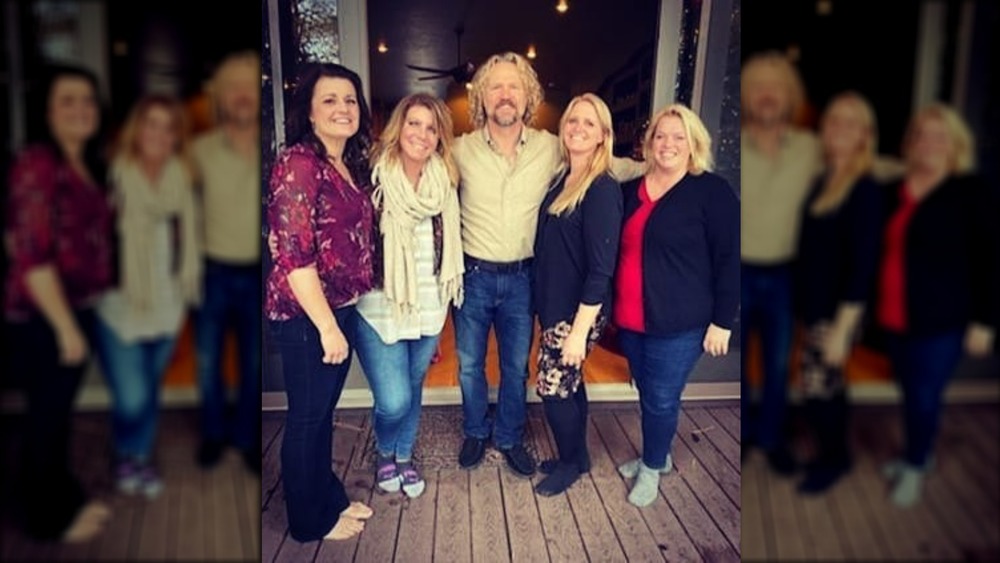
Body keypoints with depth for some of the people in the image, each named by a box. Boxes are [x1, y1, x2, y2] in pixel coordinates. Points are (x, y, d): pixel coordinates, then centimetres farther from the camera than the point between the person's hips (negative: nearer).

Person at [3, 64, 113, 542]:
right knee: (46, 415, 8)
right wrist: (65, 326, -20)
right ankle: (48, 517, 26)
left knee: (61, 411, 20)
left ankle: (66, 498, 37)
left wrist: (79, 318, 11)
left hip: (77, 309, 8)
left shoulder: (86, 164, 8)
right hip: (41, 317, -8)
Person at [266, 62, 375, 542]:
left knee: (324, 410, 21)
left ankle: (330, 497, 39)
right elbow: (294, 256, -21)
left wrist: (341, 319, 10)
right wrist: (327, 326, -19)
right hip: (304, 315, -8)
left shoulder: (350, 165, 8)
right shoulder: (298, 162, -17)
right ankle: (310, 519, 28)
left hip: (341, 308, 8)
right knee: (307, 416, 9)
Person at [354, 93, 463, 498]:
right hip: (378, 309, -4)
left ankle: (404, 457, 43)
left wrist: (444, 308, 14)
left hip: (428, 310, 4)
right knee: (393, 400, -8)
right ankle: (385, 454, 27)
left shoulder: (444, 183, 2)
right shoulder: (373, 177, -12)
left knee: (413, 390, 17)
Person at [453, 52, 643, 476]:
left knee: (517, 367, 15)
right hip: (473, 276, 0)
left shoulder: (551, 148, -4)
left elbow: (606, 165, 7)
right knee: (469, 365, 15)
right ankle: (475, 433, 39)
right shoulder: (461, 149, -7)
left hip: (521, 278, 1)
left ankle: (510, 438, 37)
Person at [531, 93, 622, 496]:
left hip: (577, 312, -8)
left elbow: (601, 269, -21)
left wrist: (579, 330, -22)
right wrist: (543, 305, 11)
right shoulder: (561, 180, 7)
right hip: (554, 305, 8)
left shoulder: (603, 190, -18)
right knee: (568, 384, 19)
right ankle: (576, 456, 37)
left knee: (553, 388, 3)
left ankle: (570, 463, 26)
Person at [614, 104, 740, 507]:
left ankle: (652, 467, 27)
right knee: (647, 393, 18)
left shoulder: (712, 192, -8)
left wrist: (722, 322, -11)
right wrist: (613, 306, 15)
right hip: (630, 320, 5)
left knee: (660, 399, 4)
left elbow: (729, 261, -9)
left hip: (678, 324, -5)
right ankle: (657, 456, 39)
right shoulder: (631, 190, 8)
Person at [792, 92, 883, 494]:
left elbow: (863, 264, -18)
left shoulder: (866, 190, -15)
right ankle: (835, 454, 34)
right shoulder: (820, 181, 7)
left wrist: (842, 328, -18)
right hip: (812, 307, 7)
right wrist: (803, 307, 7)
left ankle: (832, 459, 25)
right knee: (828, 386, 17)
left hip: (837, 313, -7)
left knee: (818, 391, 2)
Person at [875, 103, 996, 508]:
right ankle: (918, 454, 36)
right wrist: (873, 306, 10)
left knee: (924, 397, 2)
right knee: (911, 393, 15)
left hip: (941, 321, -4)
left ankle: (915, 467, 23)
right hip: (895, 317, 4)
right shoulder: (895, 192, 6)